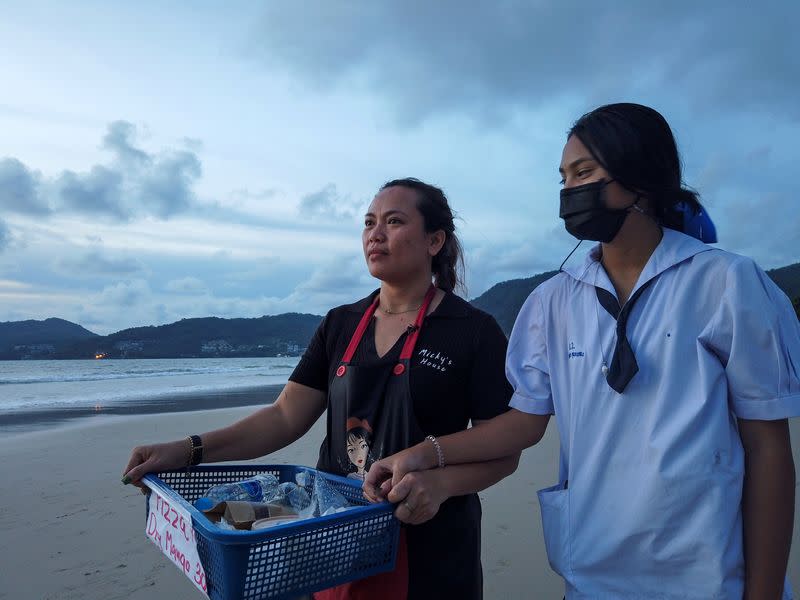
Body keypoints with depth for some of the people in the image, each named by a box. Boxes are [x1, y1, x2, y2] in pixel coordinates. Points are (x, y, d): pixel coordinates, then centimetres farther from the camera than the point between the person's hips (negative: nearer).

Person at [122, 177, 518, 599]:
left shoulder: (474, 331, -10)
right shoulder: (340, 325, 3)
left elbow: (504, 449, -11)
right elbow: (286, 416, 0)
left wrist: (441, 482, -29)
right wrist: (188, 450, -11)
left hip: (429, 553, -3)